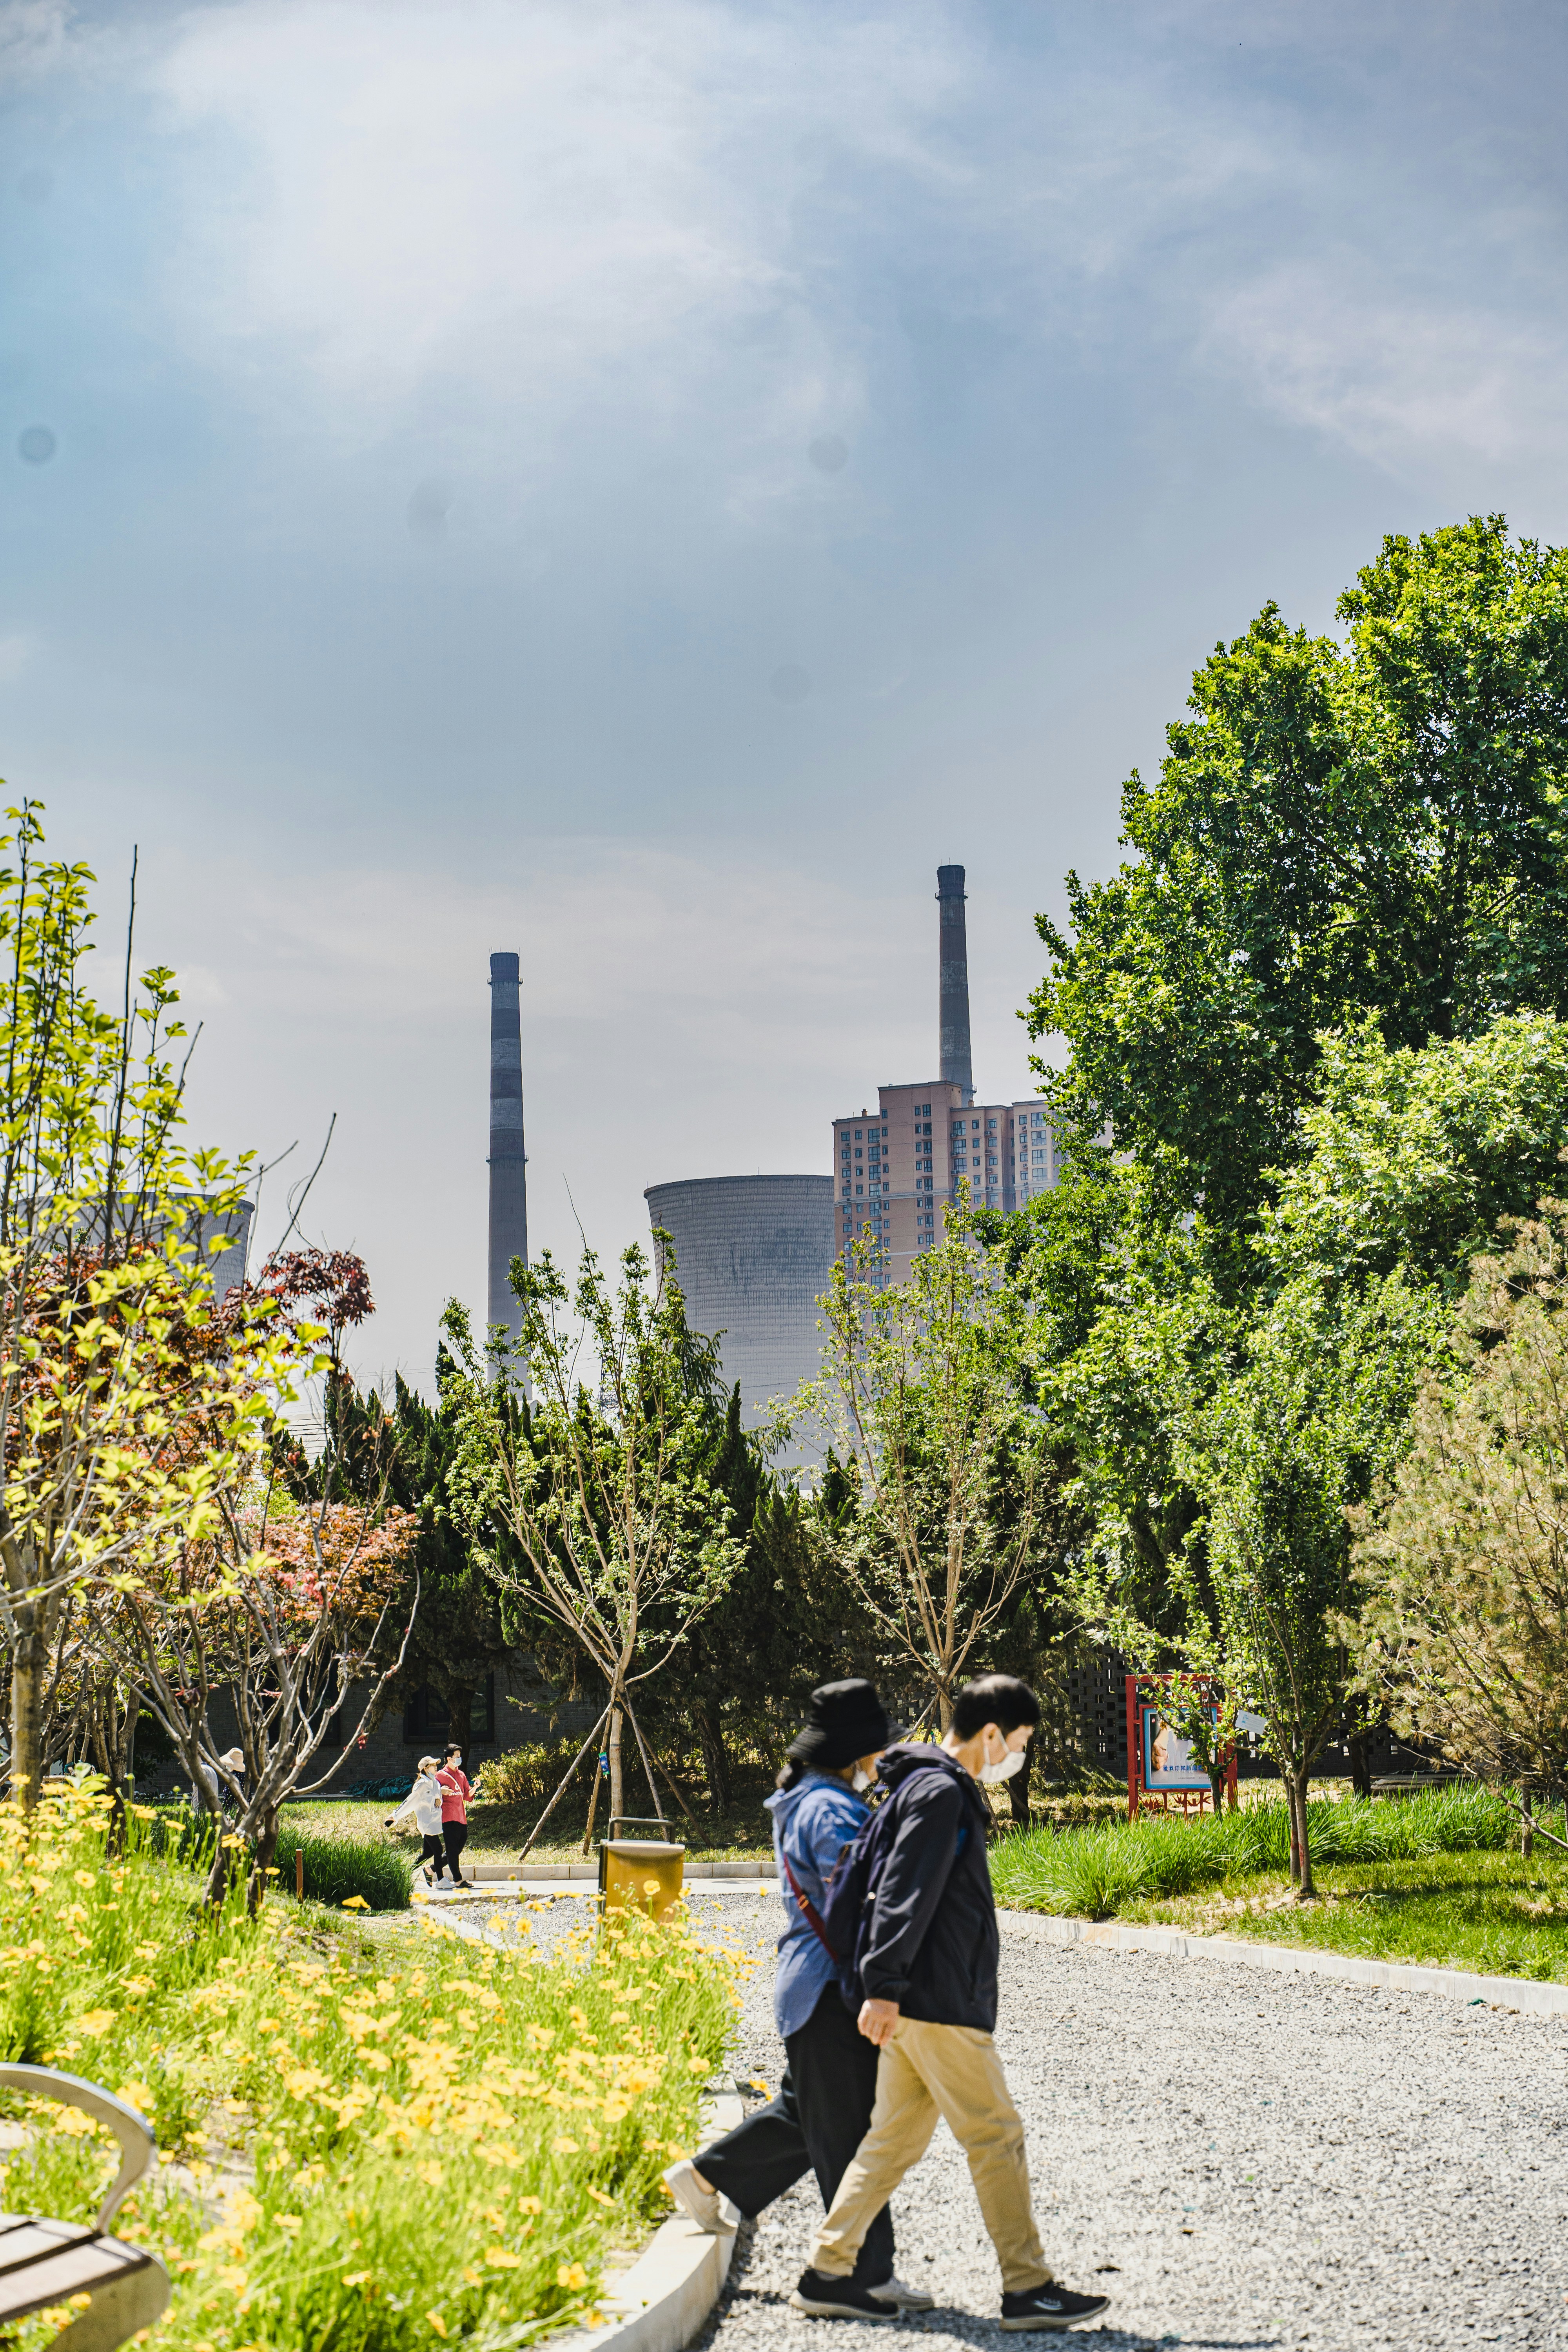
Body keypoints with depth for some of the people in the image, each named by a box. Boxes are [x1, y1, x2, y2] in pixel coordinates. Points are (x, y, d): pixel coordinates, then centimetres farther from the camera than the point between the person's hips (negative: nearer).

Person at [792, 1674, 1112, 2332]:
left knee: (895, 2139, 12)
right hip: (939, 2006, -10)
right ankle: (1027, 2289, 0)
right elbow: (904, 1895, -21)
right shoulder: (941, 1793, -14)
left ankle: (827, 2272, 13)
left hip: (917, 2004, 10)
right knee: (996, 2137, -5)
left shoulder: (939, 1789, 18)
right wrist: (883, 1987, -25)